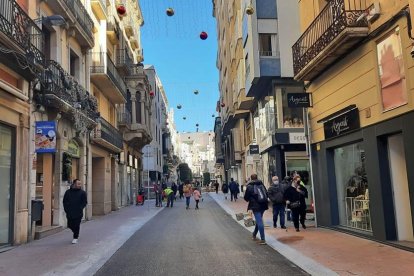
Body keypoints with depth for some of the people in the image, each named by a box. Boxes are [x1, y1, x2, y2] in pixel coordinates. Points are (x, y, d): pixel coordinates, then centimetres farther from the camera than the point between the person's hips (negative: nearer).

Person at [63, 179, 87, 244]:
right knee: (70, 225, 8)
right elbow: (64, 201, 11)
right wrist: (66, 209, 2)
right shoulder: (68, 192, 5)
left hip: (78, 213, -2)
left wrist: (80, 208, -9)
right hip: (69, 213, 3)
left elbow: (85, 202, 0)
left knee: (76, 226, -2)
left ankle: (75, 238, 12)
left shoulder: (82, 192, -1)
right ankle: (76, 233, 34)